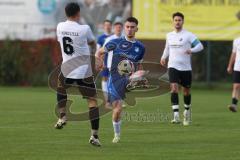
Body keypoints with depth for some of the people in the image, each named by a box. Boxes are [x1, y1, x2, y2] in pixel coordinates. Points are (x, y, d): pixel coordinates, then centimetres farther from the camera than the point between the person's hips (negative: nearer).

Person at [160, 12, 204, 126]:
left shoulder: (188, 35, -4)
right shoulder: (169, 35, 9)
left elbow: (200, 46, -9)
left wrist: (192, 50, -28)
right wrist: (164, 57, 7)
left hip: (186, 68, -1)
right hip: (173, 67, 2)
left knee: (186, 91, 11)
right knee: (174, 88, -18)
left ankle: (187, 111, 39)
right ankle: (176, 116, -24)